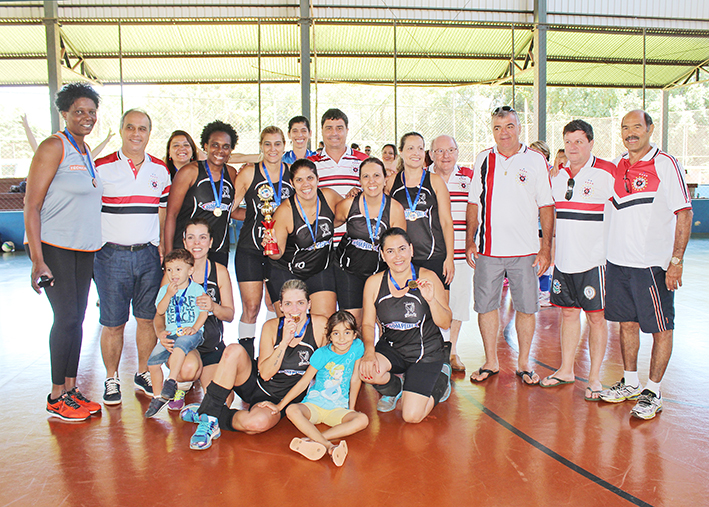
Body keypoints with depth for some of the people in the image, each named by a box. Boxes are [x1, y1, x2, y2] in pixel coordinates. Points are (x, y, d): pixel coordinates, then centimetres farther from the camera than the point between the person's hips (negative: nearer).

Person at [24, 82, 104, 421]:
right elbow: (31, 206, -14)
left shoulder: (87, 152, 14)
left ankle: (71, 389, 19)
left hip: (84, 249, 7)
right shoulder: (53, 147, -10)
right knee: (66, 318, -6)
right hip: (53, 247, -7)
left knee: (76, 319, 9)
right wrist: (38, 261, -20)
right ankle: (56, 396, 8)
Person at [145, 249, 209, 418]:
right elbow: (160, 311, 2)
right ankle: (158, 396, 8)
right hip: (170, 333, 5)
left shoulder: (197, 289, 2)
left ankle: (171, 381, -30)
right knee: (153, 361, -8)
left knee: (181, 344, -37)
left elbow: (204, 312, -2)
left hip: (192, 332, -4)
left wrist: (194, 328, -16)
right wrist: (169, 294, -10)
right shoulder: (164, 290, 13)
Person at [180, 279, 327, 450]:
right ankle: (209, 414, -21)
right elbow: (265, 373, -13)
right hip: (255, 385, 2)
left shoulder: (320, 325, -11)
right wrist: (284, 342, -24)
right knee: (234, 350, -27)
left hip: (278, 400, -2)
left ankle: (209, 416, -11)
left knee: (258, 423, -37)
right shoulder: (271, 327, -6)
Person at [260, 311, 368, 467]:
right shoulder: (322, 354, -12)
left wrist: (351, 408, 5)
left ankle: (312, 440, -35)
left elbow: (355, 379, 3)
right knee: (292, 410, -32)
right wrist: (279, 406, -9)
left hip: (338, 409, 2)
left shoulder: (357, 347, -6)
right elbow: (303, 382, -7)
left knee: (363, 420, -28)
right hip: (314, 404, -1)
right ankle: (329, 446, -42)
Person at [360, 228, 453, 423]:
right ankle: (394, 388, 9)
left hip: (426, 353, -2)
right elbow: (368, 323, 0)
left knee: (412, 416, -13)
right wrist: (369, 351, -19)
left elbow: (445, 324, -10)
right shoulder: (374, 283, -6)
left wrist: (431, 300, -29)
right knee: (365, 369, -30)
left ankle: (440, 381, 21)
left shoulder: (428, 278, -12)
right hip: (392, 349, 2)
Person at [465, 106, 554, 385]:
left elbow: (546, 206, 2)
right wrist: (470, 241, 5)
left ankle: (523, 363, 21)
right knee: (486, 305, 6)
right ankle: (491, 362, 21)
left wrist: (546, 247, -4)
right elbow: (474, 203, 12)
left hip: (525, 250, -1)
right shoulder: (483, 160, 8)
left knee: (526, 307, 5)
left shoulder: (536, 160, 2)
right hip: (488, 248, 2)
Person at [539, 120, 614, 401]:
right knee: (568, 312, 13)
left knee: (596, 316, 2)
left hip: (594, 259, -5)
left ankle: (594, 377, 14)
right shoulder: (557, 175, 11)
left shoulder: (607, 172, -6)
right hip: (563, 259, 5)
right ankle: (566, 370, 25)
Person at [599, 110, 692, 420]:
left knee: (660, 328, 4)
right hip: (618, 261, 6)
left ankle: (653, 392, 15)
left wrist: (676, 261, -14)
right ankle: (630, 383, 28)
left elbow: (684, 214, -9)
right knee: (627, 323, 14)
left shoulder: (666, 165, -7)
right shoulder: (616, 166, 10)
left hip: (654, 265, -6)